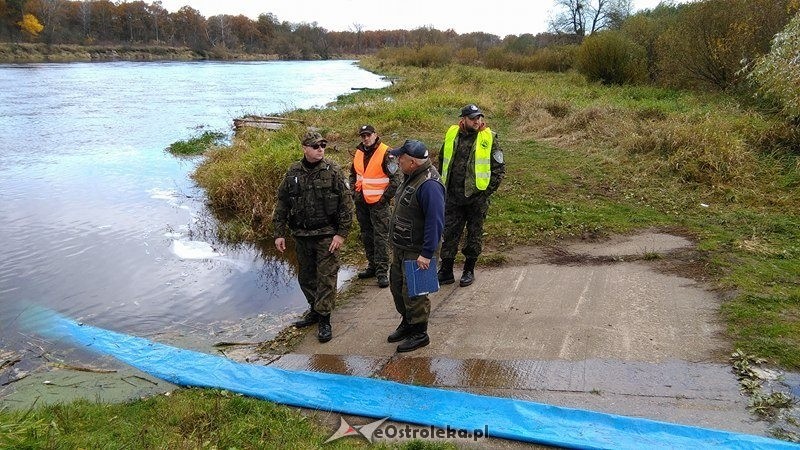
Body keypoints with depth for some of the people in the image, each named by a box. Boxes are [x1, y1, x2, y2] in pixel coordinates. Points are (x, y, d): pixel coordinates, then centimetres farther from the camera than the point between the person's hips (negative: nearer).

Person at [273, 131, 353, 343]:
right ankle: (314, 310, 35)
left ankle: (324, 320, 9)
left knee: (326, 277, -2)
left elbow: (346, 204, -7)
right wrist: (279, 233, 4)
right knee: (305, 276, 16)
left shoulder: (333, 171, -7)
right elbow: (281, 204, 8)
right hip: (301, 236, 4)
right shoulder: (293, 173, 3)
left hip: (326, 235, -4)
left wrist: (341, 234, -12)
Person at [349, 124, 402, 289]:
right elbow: (353, 175, 25)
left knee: (381, 237, -5)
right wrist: (354, 192, 13)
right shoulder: (359, 153, 10)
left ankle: (382, 271, -1)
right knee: (366, 236, 15)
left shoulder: (385, 153, -11)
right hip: (362, 202, 7)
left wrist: (385, 197, -13)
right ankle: (372, 266, 28)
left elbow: (396, 178, -13)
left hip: (378, 203, -7)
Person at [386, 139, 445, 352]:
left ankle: (419, 334, 19)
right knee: (397, 285, 20)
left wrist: (426, 253, -26)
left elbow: (435, 222, -28)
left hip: (417, 252, -10)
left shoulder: (429, 185, -26)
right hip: (400, 248, 10)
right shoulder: (411, 177, 7)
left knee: (413, 293, 2)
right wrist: (395, 244, 20)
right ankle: (407, 323, 39)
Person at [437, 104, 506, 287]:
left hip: (477, 196, -2)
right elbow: (442, 160, 17)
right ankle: (446, 271, 16)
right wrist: (443, 184, 12)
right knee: (449, 233, 6)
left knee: (474, 235, 9)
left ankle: (469, 271, 22)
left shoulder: (489, 138, -5)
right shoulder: (451, 135, 4)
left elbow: (499, 168, -2)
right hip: (453, 196, 3)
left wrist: (488, 190, -7)